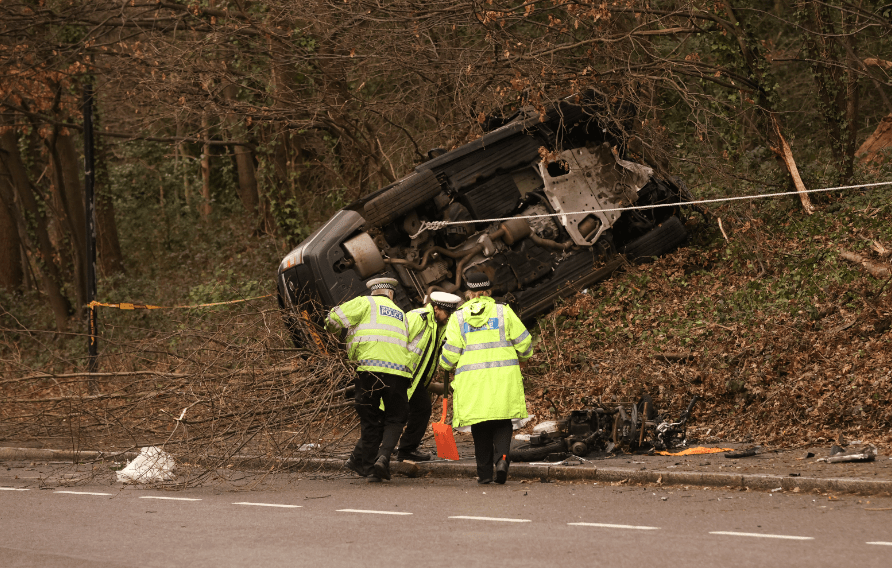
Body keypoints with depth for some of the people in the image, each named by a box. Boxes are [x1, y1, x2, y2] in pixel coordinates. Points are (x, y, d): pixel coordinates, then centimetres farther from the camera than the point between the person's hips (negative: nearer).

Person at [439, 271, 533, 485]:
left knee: (480, 427, 9)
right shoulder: (503, 312, 3)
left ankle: (484, 472, 7)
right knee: (502, 422, 8)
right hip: (503, 378, 0)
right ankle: (501, 457, -16)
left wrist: (445, 364, 22)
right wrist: (523, 355, 26)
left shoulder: (458, 317, 3)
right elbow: (523, 342, 4)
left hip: (473, 380, 0)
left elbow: (450, 353, 0)